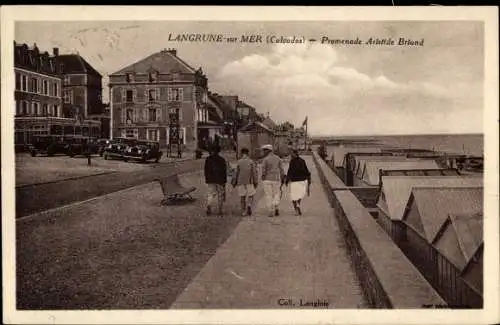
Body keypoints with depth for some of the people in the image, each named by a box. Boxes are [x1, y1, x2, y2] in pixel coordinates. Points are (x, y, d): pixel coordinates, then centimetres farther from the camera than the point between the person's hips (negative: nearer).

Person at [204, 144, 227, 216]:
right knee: (220, 195, 7)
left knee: (211, 194, 7)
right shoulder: (222, 160, -1)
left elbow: (206, 170, 3)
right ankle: (219, 211, 8)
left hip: (210, 180, 1)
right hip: (220, 180, -1)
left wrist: (206, 179, 9)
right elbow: (224, 171, -1)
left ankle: (208, 206, -17)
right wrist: (224, 181, 3)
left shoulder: (208, 159, 2)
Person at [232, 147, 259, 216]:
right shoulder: (251, 162, -4)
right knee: (250, 196, 9)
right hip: (249, 182, -1)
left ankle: (244, 211, 11)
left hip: (241, 182, 1)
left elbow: (236, 173, -4)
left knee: (242, 197, 11)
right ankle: (249, 206, -18)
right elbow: (255, 172, -5)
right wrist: (256, 182, 1)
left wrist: (234, 183, 4)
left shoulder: (239, 162, -4)